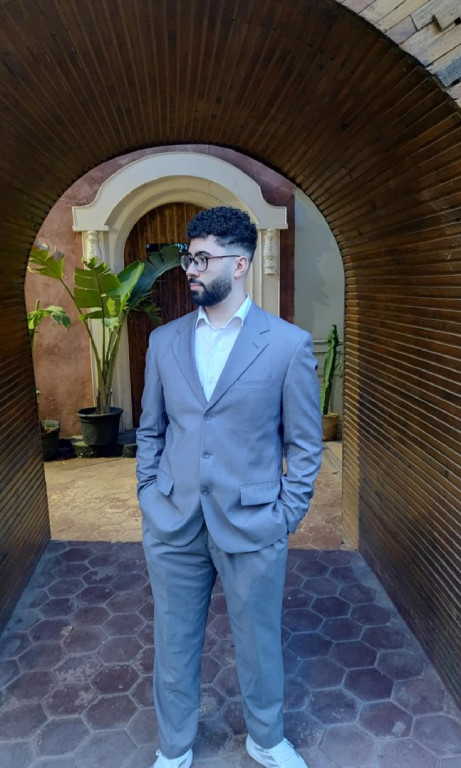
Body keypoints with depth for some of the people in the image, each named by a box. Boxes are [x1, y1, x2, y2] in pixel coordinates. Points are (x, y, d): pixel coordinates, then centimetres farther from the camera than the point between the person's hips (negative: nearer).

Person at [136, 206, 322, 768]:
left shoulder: (289, 344, -7)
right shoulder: (164, 341, 3)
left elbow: (304, 445, -3)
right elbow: (150, 431, 10)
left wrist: (285, 518, -6)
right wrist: (148, 498, 3)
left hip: (252, 526, -2)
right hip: (172, 525, 3)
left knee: (259, 645, 17)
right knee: (173, 645, 19)